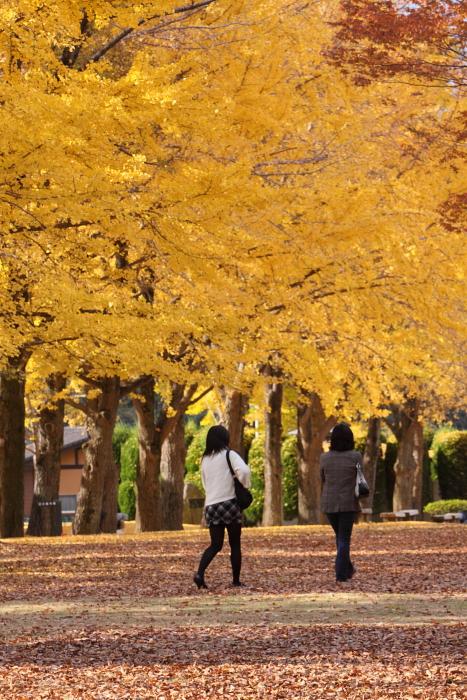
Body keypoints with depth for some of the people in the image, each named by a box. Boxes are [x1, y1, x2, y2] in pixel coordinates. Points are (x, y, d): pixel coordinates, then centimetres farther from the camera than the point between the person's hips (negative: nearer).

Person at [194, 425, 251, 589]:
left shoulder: (205, 459, 14)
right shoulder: (229, 454, -4)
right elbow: (244, 470, -20)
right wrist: (243, 484, -3)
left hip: (211, 506, 5)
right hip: (229, 503, -5)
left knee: (215, 544, 7)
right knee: (235, 545, 8)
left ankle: (200, 573, -15)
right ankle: (236, 580, 10)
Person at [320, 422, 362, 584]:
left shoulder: (324, 458, -3)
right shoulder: (356, 457, -9)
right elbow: (360, 480, -1)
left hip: (329, 503, 3)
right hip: (348, 503, -3)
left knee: (340, 536, 21)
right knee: (344, 539, 4)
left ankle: (348, 569, 28)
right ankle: (341, 574, -3)